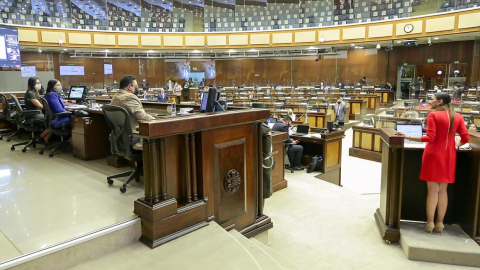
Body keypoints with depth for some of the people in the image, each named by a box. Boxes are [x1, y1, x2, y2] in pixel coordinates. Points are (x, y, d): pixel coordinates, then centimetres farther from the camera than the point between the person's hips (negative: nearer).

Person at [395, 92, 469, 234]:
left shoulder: (433, 115, -9)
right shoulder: (458, 116, 5)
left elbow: (430, 138, -17)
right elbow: (465, 138, 1)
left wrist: (408, 137, -15)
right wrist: (457, 144, 22)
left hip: (433, 154, -4)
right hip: (449, 156, 4)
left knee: (432, 189, 1)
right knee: (443, 190, 10)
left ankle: (430, 223, 5)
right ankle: (440, 224, 15)